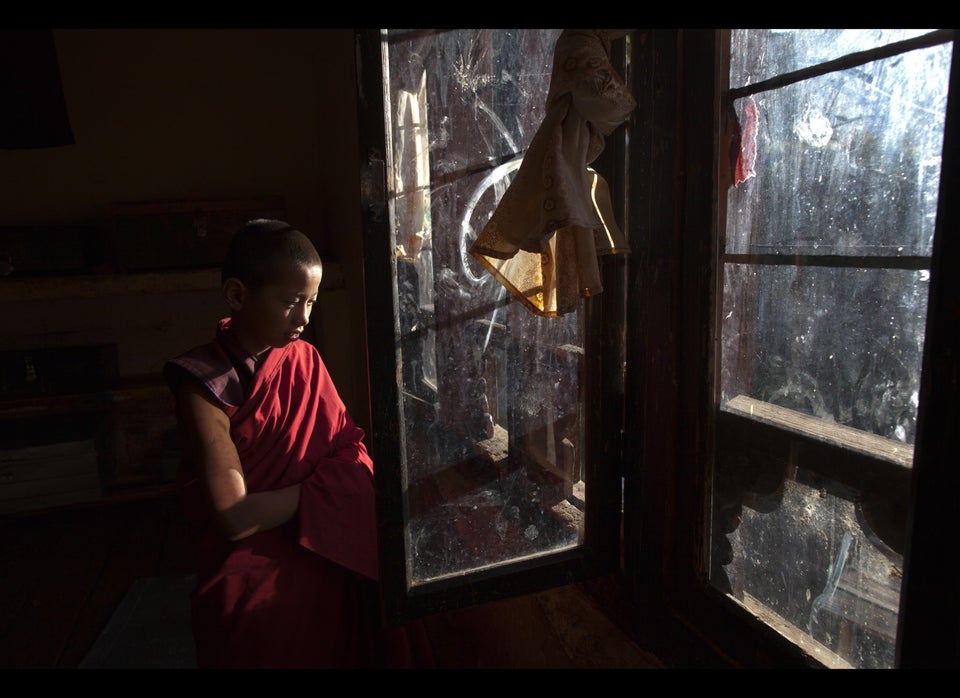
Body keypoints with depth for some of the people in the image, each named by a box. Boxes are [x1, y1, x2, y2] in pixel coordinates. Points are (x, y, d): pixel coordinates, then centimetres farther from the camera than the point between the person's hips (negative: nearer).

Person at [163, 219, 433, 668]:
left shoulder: (305, 360, 3)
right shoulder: (203, 385, -14)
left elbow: (351, 450, 2)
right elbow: (234, 518, -20)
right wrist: (325, 486, -12)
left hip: (325, 544, 5)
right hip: (254, 559, -4)